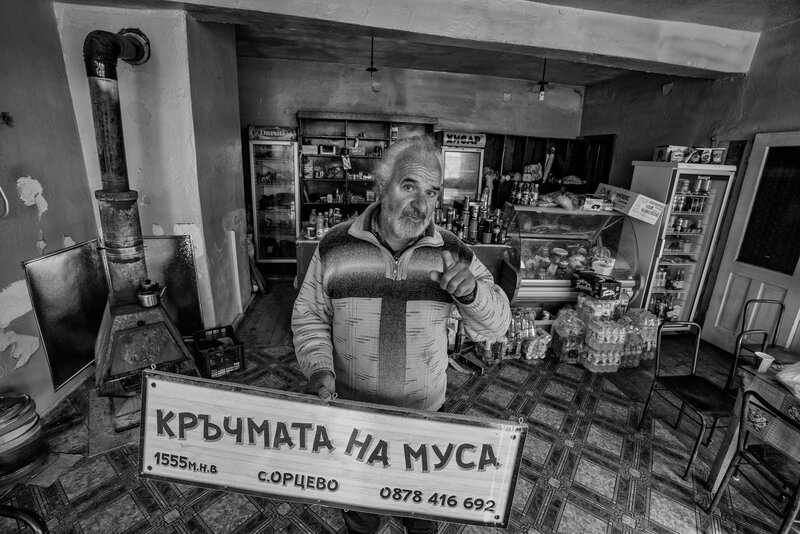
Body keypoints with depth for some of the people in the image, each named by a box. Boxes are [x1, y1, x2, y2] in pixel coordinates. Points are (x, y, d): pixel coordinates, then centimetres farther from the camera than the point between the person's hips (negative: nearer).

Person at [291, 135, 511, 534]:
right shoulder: (335, 247, -15)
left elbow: (494, 325, -11)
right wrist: (319, 368, -20)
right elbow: (310, 316, -5)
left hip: (423, 409, 1)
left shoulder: (454, 254, -13)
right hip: (351, 404, 0)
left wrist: (471, 292, -31)